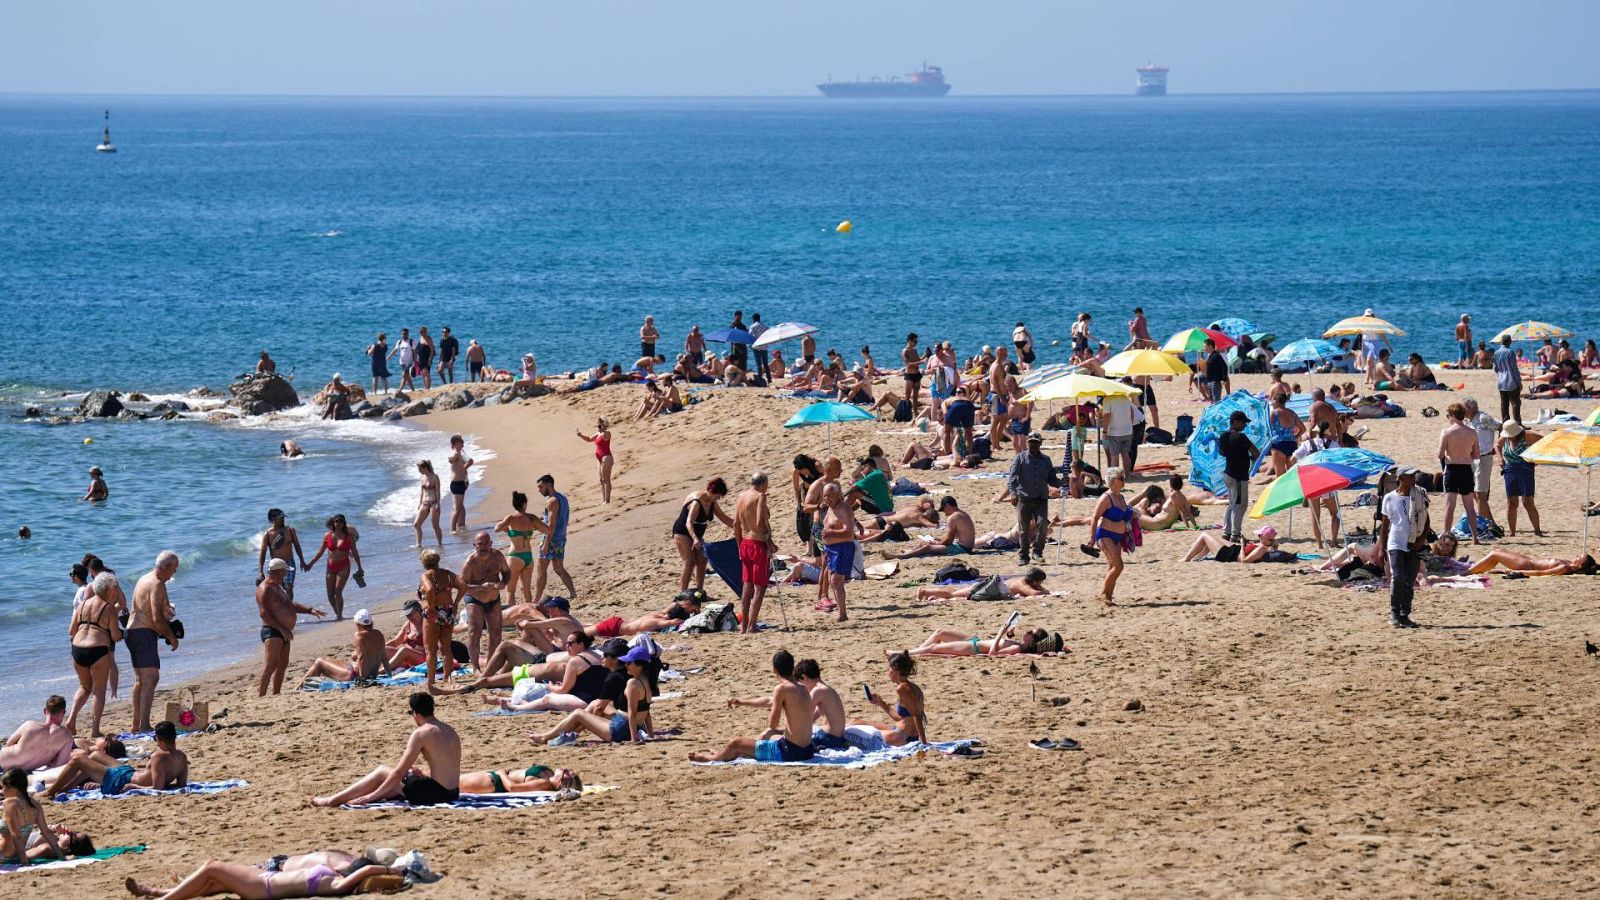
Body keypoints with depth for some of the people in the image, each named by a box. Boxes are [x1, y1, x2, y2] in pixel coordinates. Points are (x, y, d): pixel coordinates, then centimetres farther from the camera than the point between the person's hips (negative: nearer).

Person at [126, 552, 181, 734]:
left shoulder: (145, 579, 17)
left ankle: (136, 724, 25)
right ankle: (144, 725, -22)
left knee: (140, 680, 18)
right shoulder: (157, 584, -14)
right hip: (144, 634, -11)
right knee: (151, 678, -14)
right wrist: (171, 637, -8)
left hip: (132, 631, 11)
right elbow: (157, 618, -20)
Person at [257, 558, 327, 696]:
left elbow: (291, 604, 30)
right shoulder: (265, 589, -13)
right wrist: (282, 629, -23)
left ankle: (276, 693, 22)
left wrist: (310, 610, 19)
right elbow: (264, 613, -20)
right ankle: (260, 694, -24)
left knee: (282, 665, 14)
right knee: (270, 665, -19)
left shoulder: (279, 587, 21)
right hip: (272, 632, -11)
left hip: (283, 633, 11)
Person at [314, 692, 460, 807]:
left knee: (382, 772, 8)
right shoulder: (451, 732, 12)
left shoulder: (421, 734, -11)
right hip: (452, 793, 8)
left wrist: (371, 796, -4)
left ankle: (334, 800, 15)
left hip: (434, 792, -8)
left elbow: (399, 772, -10)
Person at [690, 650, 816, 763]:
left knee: (735, 744, 7)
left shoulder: (781, 689, -17)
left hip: (789, 751, -8)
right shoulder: (802, 689, 9)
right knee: (767, 734, 38)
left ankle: (710, 758, 37)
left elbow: (772, 724, -14)